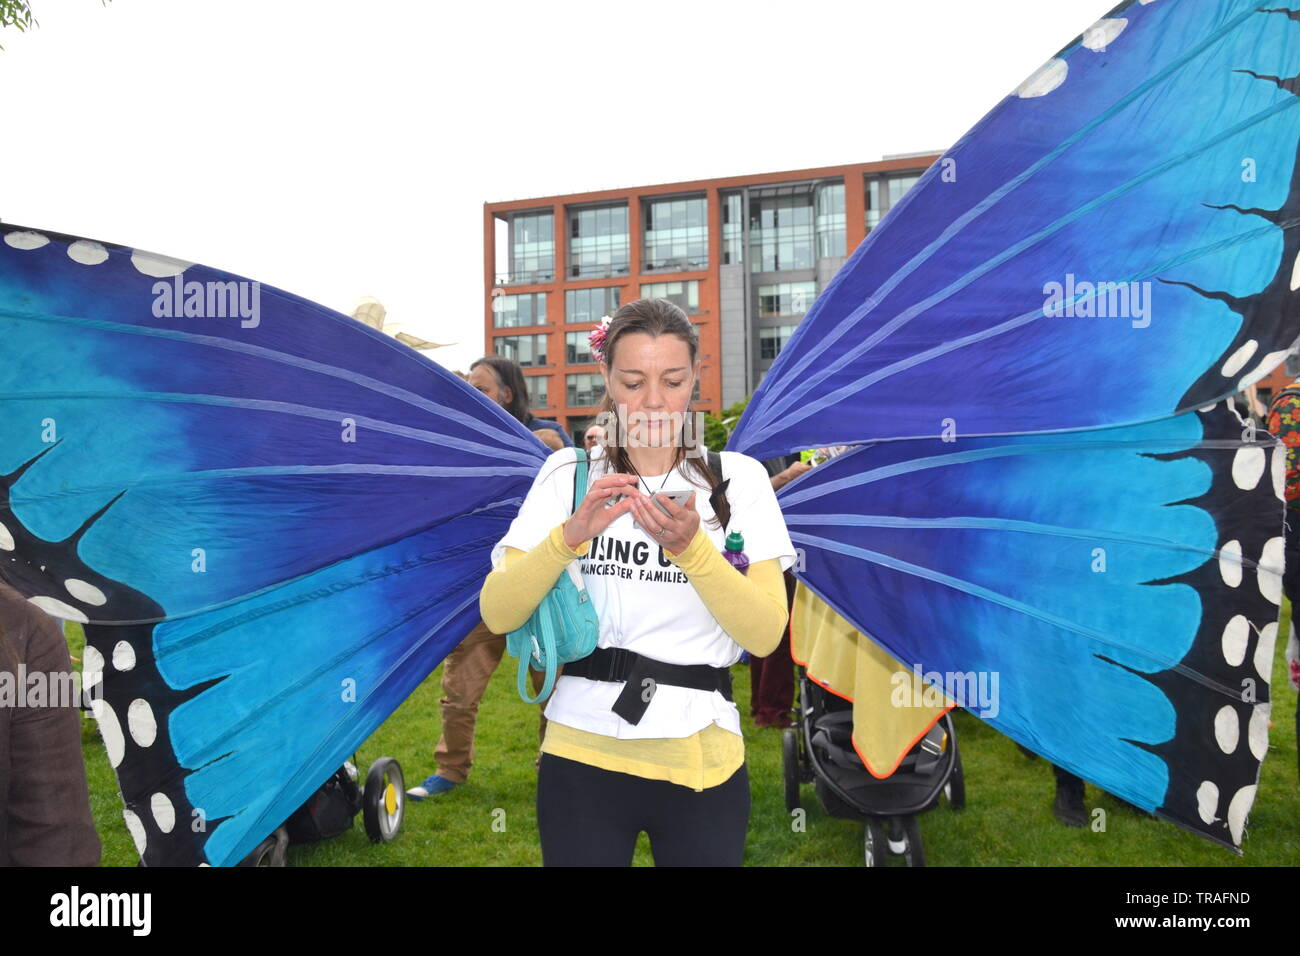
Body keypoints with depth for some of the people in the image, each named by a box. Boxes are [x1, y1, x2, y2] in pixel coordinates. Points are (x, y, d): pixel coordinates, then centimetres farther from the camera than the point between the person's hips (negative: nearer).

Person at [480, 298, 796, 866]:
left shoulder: (738, 478, -1)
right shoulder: (567, 472, 1)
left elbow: (765, 635, -9)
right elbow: (496, 615, -6)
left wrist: (690, 547, -23)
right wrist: (571, 535, -21)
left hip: (702, 759, 0)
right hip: (582, 753, 0)